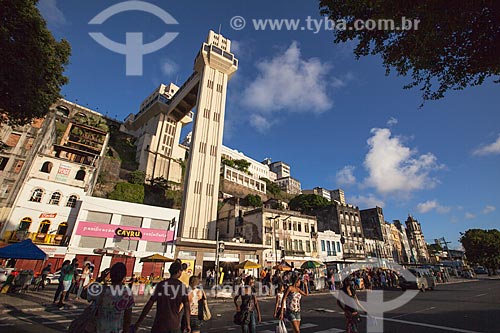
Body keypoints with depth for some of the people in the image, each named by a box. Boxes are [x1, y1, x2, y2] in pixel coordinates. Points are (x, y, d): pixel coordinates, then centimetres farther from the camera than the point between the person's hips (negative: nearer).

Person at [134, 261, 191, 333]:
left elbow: (149, 304, -6)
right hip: (175, 325, 1)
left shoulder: (161, 285, -6)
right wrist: (188, 325, 2)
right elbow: (187, 306, -5)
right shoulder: (182, 286, -4)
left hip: (160, 324, 0)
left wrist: (138, 322, 3)